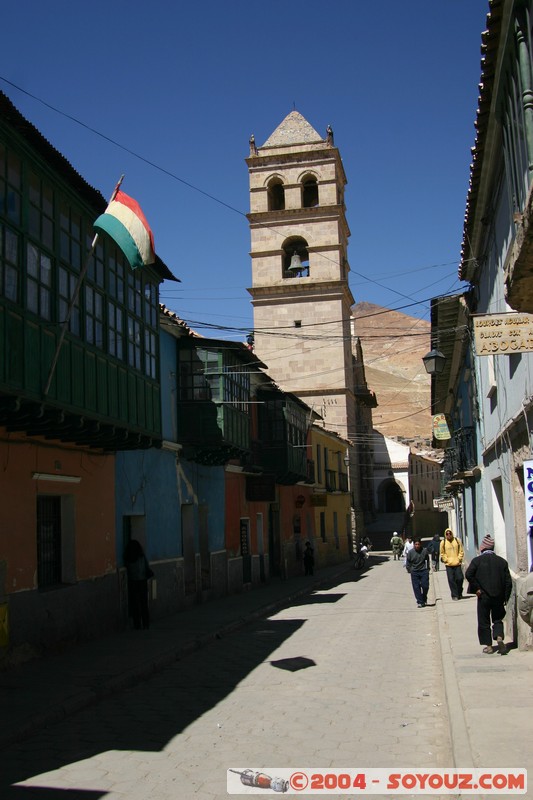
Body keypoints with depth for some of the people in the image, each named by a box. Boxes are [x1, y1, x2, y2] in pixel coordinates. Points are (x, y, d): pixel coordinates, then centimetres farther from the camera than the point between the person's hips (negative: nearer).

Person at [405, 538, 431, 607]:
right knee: (416, 588, -1)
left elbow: (427, 560, 10)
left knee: (425, 586, -2)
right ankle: (420, 602, 8)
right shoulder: (410, 552, -8)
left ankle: (424, 599, 24)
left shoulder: (425, 551, -7)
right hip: (414, 572, 0)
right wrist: (409, 570, 3)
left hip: (424, 571, 0)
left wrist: (427, 569, 9)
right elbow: (408, 563, 4)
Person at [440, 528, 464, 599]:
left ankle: (459, 594, 17)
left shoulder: (457, 541, 5)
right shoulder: (443, 542, 3)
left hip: (457, 564, 1)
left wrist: (459, 559, -4)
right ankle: (454, 595, 3)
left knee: (459, 578, -2)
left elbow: (461, 551, 7)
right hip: (448, 565, 0)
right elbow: (442, 553, 6)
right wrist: (446, 560, -5)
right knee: (451, 580, -3)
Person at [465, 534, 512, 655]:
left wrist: (476, 588, -8)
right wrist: (505, 597, 7)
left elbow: (469, 574, -18)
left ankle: (488, 646, 9)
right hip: (498, 596, 2)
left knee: (484, 622, 9)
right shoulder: (502, 561, 2)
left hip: (483, 596, -2)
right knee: (497, 619, 15)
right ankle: (499, 637, -9)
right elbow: (508, 581, 2)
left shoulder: (477, 560, -6)